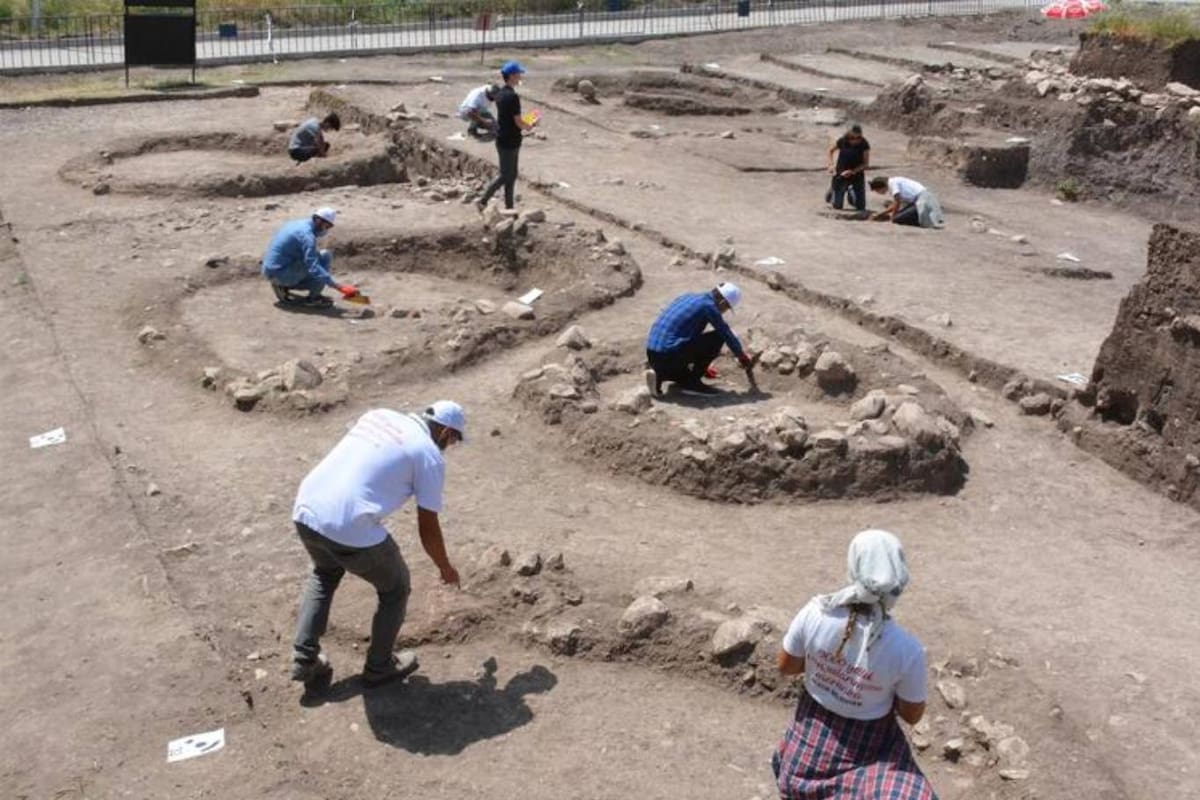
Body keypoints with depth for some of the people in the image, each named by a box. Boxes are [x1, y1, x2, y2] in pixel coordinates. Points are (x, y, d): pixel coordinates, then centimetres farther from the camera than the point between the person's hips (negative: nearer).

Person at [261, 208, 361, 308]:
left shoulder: (298, 224, 13)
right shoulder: (307, 235, -17)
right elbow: (313, 268, -27)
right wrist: (338, 286, -31)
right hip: (281, 273, -10)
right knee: (325, 256, -11)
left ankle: (283, 287, 11)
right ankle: (313, 298, -6)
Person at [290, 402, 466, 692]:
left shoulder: (379, 415, 18)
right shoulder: (430, 456, 1)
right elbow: (428, 529, 5)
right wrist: (446, 568, 23)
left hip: (306, 511, 7)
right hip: (352, 529, -6)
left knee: (324, 573, 36)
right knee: (395, 588, 21)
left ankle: (304, 659, 32)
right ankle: (379, 666, 34)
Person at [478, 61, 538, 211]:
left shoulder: (500, 94, 9)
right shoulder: (513, 96, -20)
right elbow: (518, 122, -19)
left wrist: (525, 124, 15)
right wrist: (530, 125, 0)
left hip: (502, 140, 9)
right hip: (510, 142, -9)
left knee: (511, 175, 14)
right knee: (506, 176, 0)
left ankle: (509, 208, 19)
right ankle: (483, 201, 2)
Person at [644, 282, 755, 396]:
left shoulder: (687, 297, 21)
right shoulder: (709, 305, -5)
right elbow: (727, 334, 4)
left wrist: (702, 365, 42)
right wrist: (742, 356, 23)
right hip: (669, 355, -9)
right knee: (718, 337, 0)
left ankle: (660, 375, 8)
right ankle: (692, 382, 2)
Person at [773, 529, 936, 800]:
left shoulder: (815, 613, -25)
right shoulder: (906, 649, -31)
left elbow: (786, 666, -7)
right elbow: (912, 715, -13)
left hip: (810, 735, 5)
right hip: (864, 748, -5)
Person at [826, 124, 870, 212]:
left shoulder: (864, 145, -16)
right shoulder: (842, 141, -15)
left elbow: (866, 164, -11)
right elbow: (831, 151, 5)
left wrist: (853, 171, -24)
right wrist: (831, 165, -9)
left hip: (857, 175, 1)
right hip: (841, 175, -1)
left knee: (861, 207, 1)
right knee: (837, 206, 0)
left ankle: (851, 192, 32)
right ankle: (832, 191, 34)